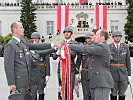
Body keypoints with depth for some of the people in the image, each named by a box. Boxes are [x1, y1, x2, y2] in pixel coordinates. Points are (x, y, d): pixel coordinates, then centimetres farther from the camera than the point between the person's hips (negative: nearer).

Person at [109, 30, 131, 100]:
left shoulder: (125, 47, 8)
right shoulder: (108, 47, 2)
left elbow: (128, 61, 9)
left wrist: (129, 74, 6)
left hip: (123, 73, 2)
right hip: (112, 74, -2)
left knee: (122, 94, 5)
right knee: (113, 93, 3)